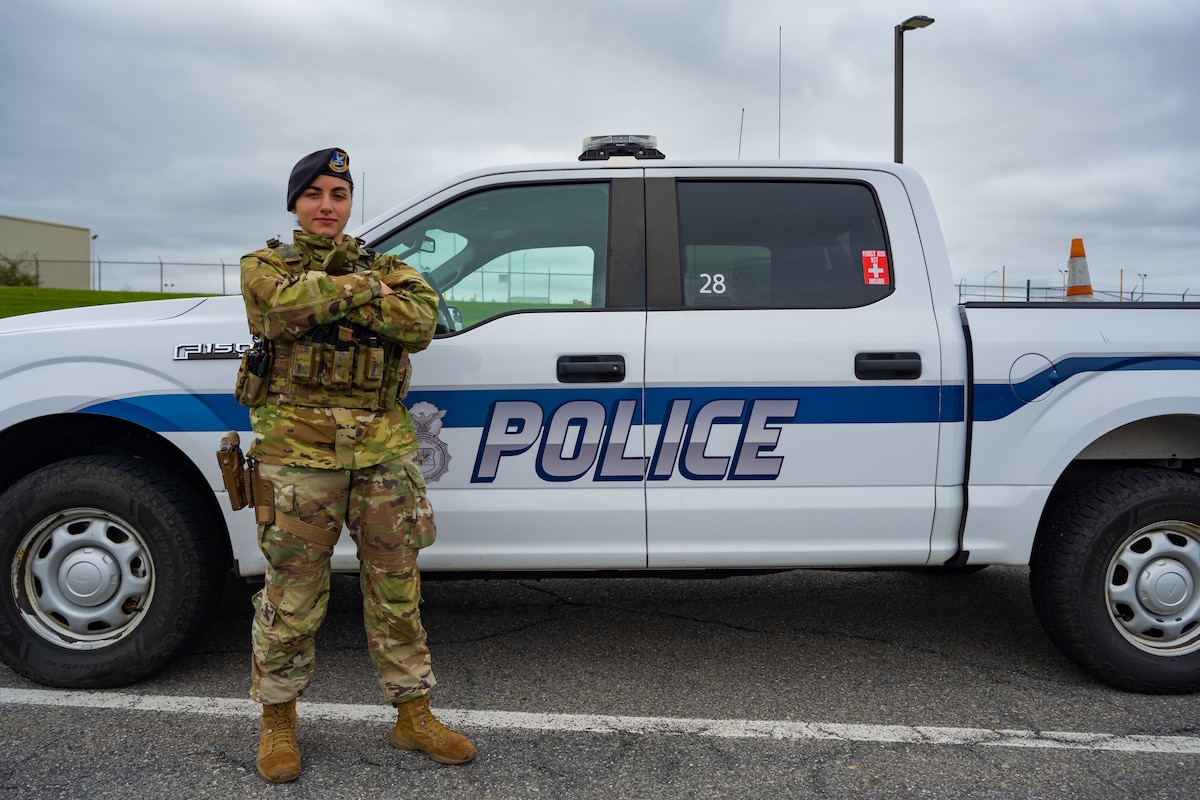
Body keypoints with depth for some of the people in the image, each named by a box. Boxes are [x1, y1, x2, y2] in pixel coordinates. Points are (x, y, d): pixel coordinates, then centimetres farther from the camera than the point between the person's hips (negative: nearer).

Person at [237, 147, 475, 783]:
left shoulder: (385, 267, 15)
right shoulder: (264, 266, 8)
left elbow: (421, 320, -7)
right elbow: (286, 304, -17)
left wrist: (339, 295, -13)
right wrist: (364, 288, -8)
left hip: (383, 447, 3)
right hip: (297, 447, -3)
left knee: (396, 588, 10)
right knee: (293, 594, 5)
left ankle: (413, 716, 24)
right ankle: (278, 719, 26)